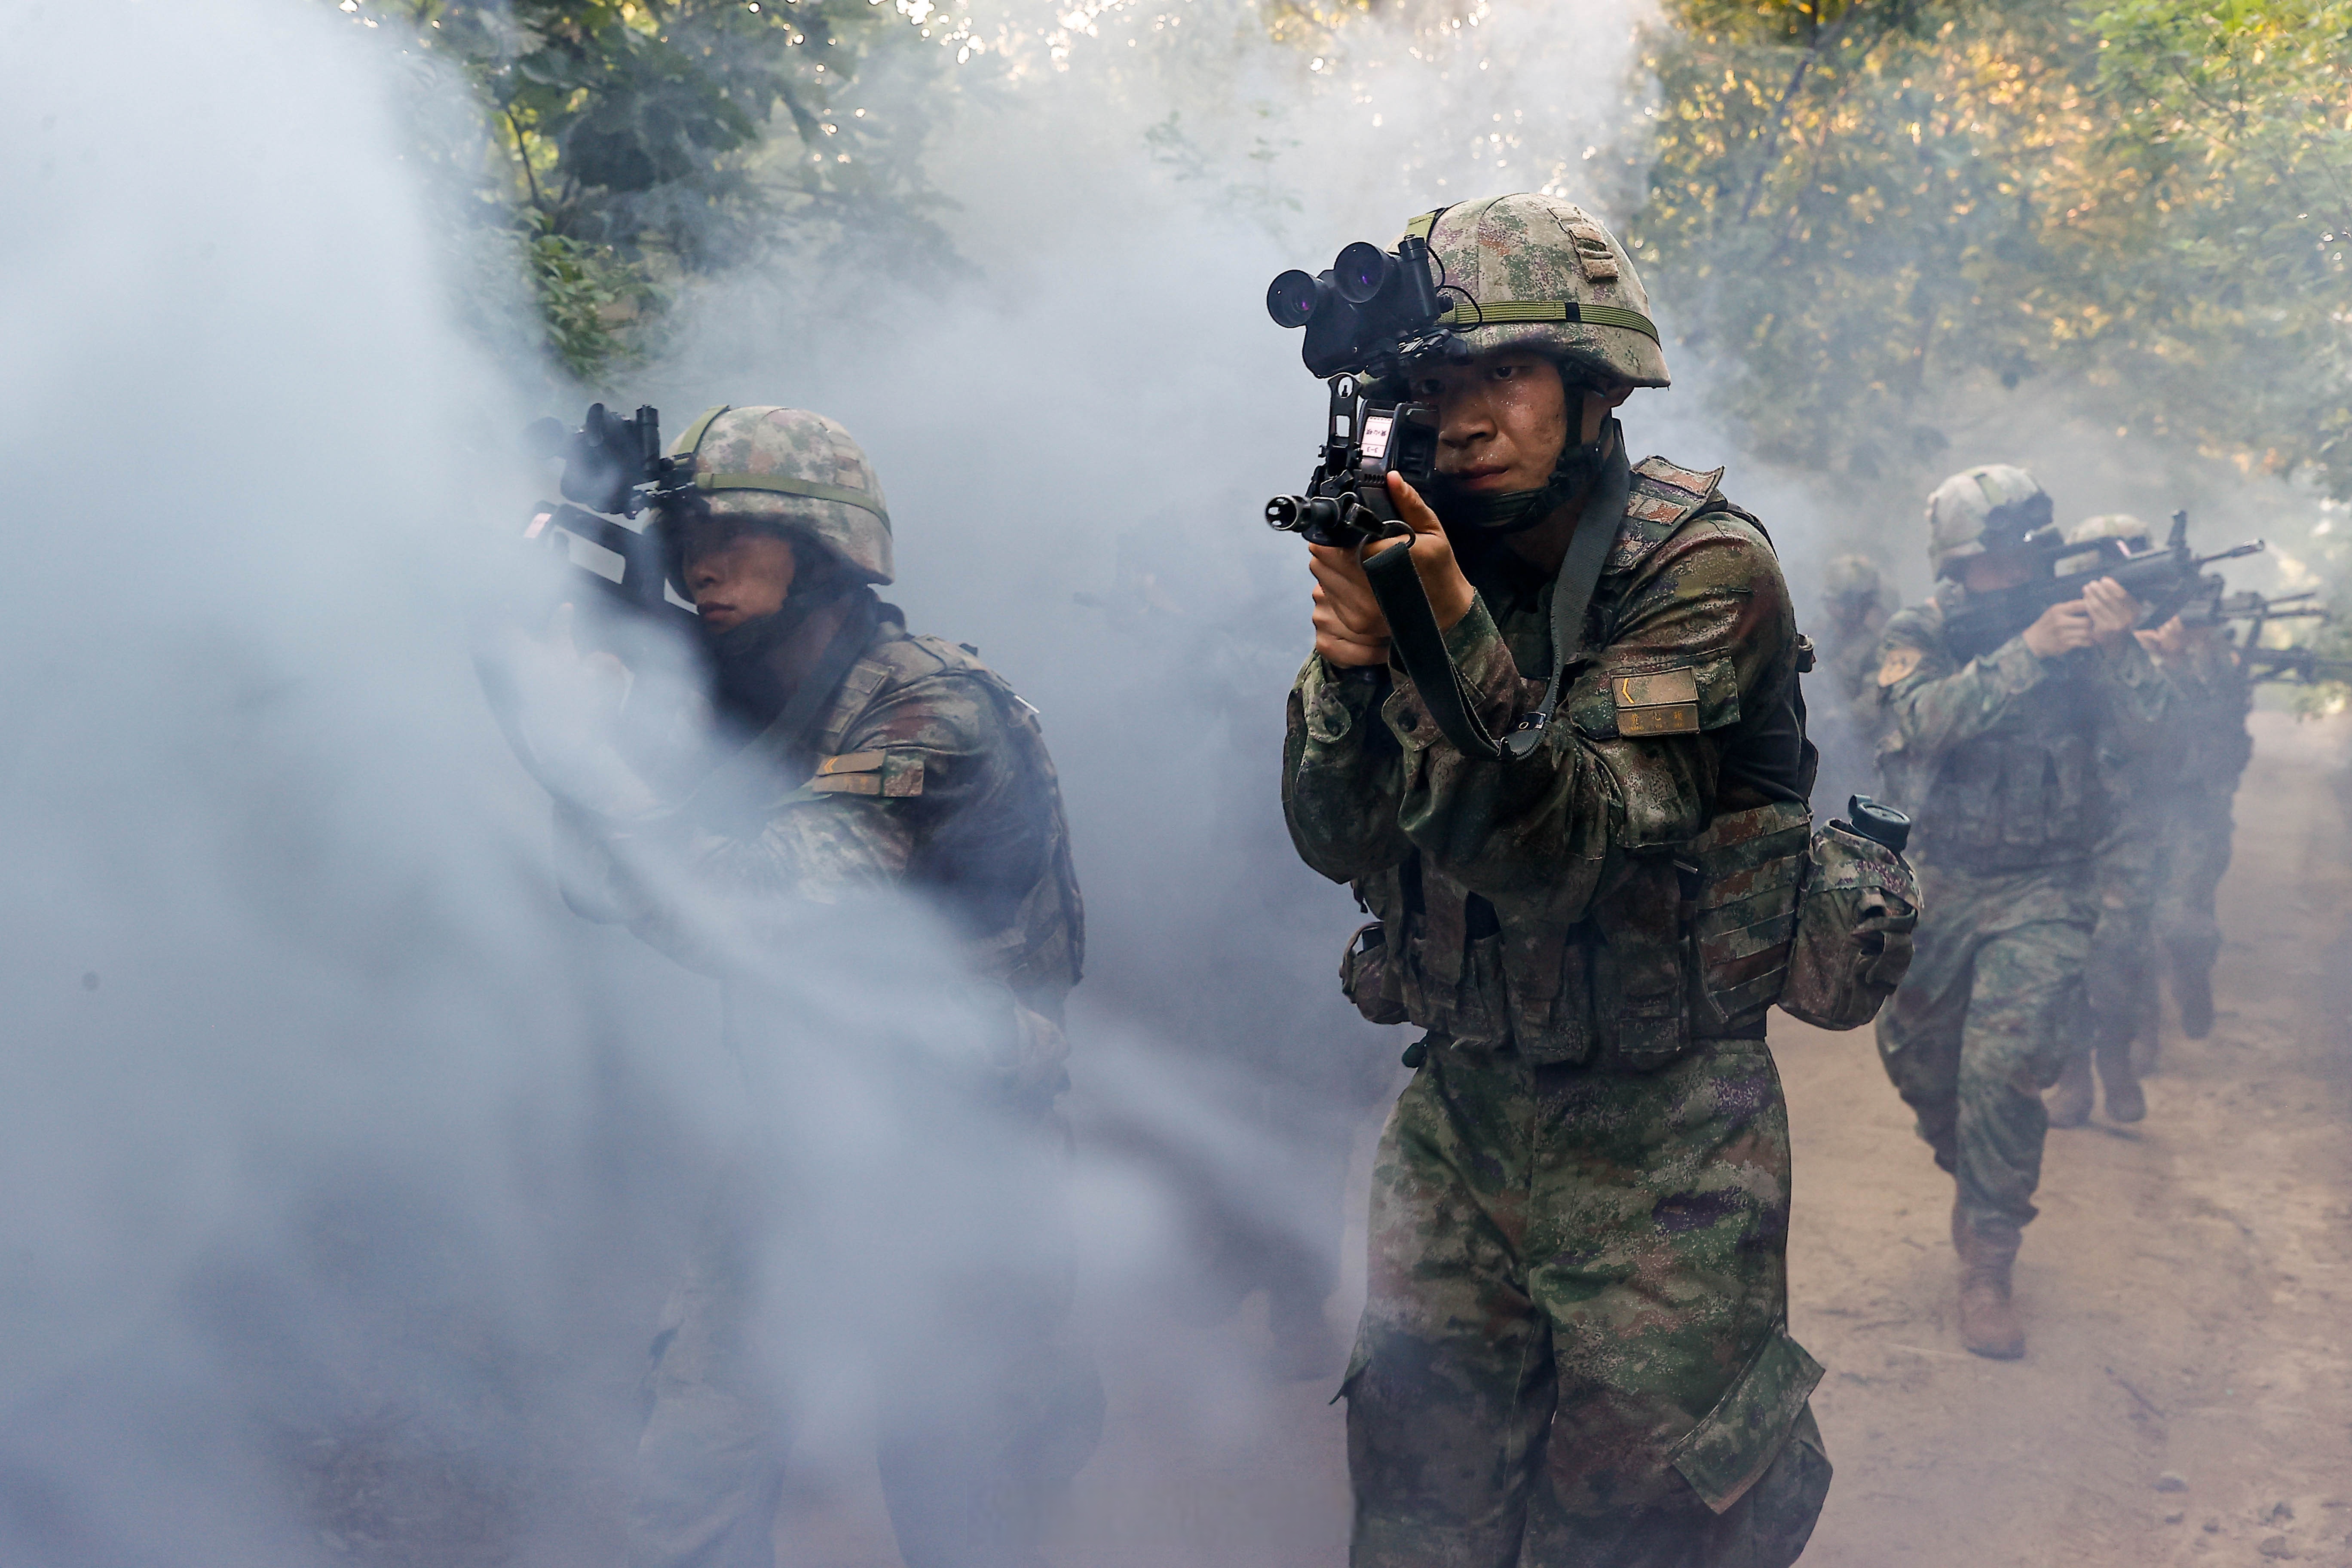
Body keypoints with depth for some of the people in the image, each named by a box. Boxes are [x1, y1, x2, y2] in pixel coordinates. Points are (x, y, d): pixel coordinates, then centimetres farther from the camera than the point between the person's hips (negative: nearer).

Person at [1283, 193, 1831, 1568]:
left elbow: (1564, 852, -23)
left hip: (1656, 1135, -4)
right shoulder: (1425, 550, 1)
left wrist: (1457, 635, -38)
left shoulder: (1703, 566, -14)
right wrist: (1347, 667, -22)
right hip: (1459, 1108, 5)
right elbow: (1338, 840, -3)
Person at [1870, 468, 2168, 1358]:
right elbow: (1926, 719, -26)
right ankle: (1971, 1177, 45)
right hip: (1934, 886, 2)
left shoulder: (2073, 629, -4)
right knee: (1915, 1056, 14)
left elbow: (2140, 734, -13)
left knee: (2005, 1065, -17)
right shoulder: (1916, 639, -6)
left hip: (2043, 891, -2)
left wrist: (2115, 644, -29)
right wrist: (2029, 649, -35)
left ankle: (1987, 1267, -3)